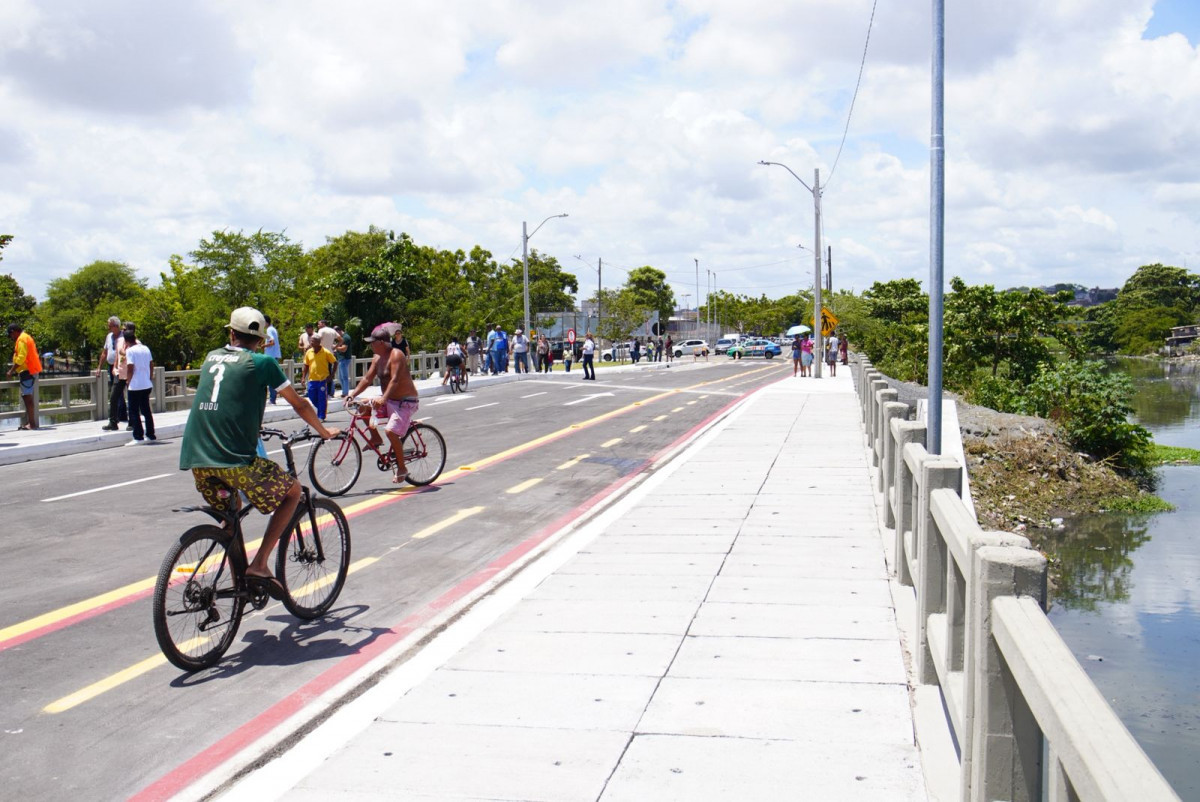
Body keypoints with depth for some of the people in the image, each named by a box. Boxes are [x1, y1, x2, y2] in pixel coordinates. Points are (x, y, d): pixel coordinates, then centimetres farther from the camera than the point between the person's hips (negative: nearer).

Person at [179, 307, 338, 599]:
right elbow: (299, 404, 10)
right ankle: (260, 564, 2)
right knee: (292, 491, 13)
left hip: (195, 458, 6)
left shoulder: (211, 357, 19)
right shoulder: (262, 362, 3)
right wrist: (324, 432, 27)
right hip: (235, 458, -6)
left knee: (228, 513, 31)